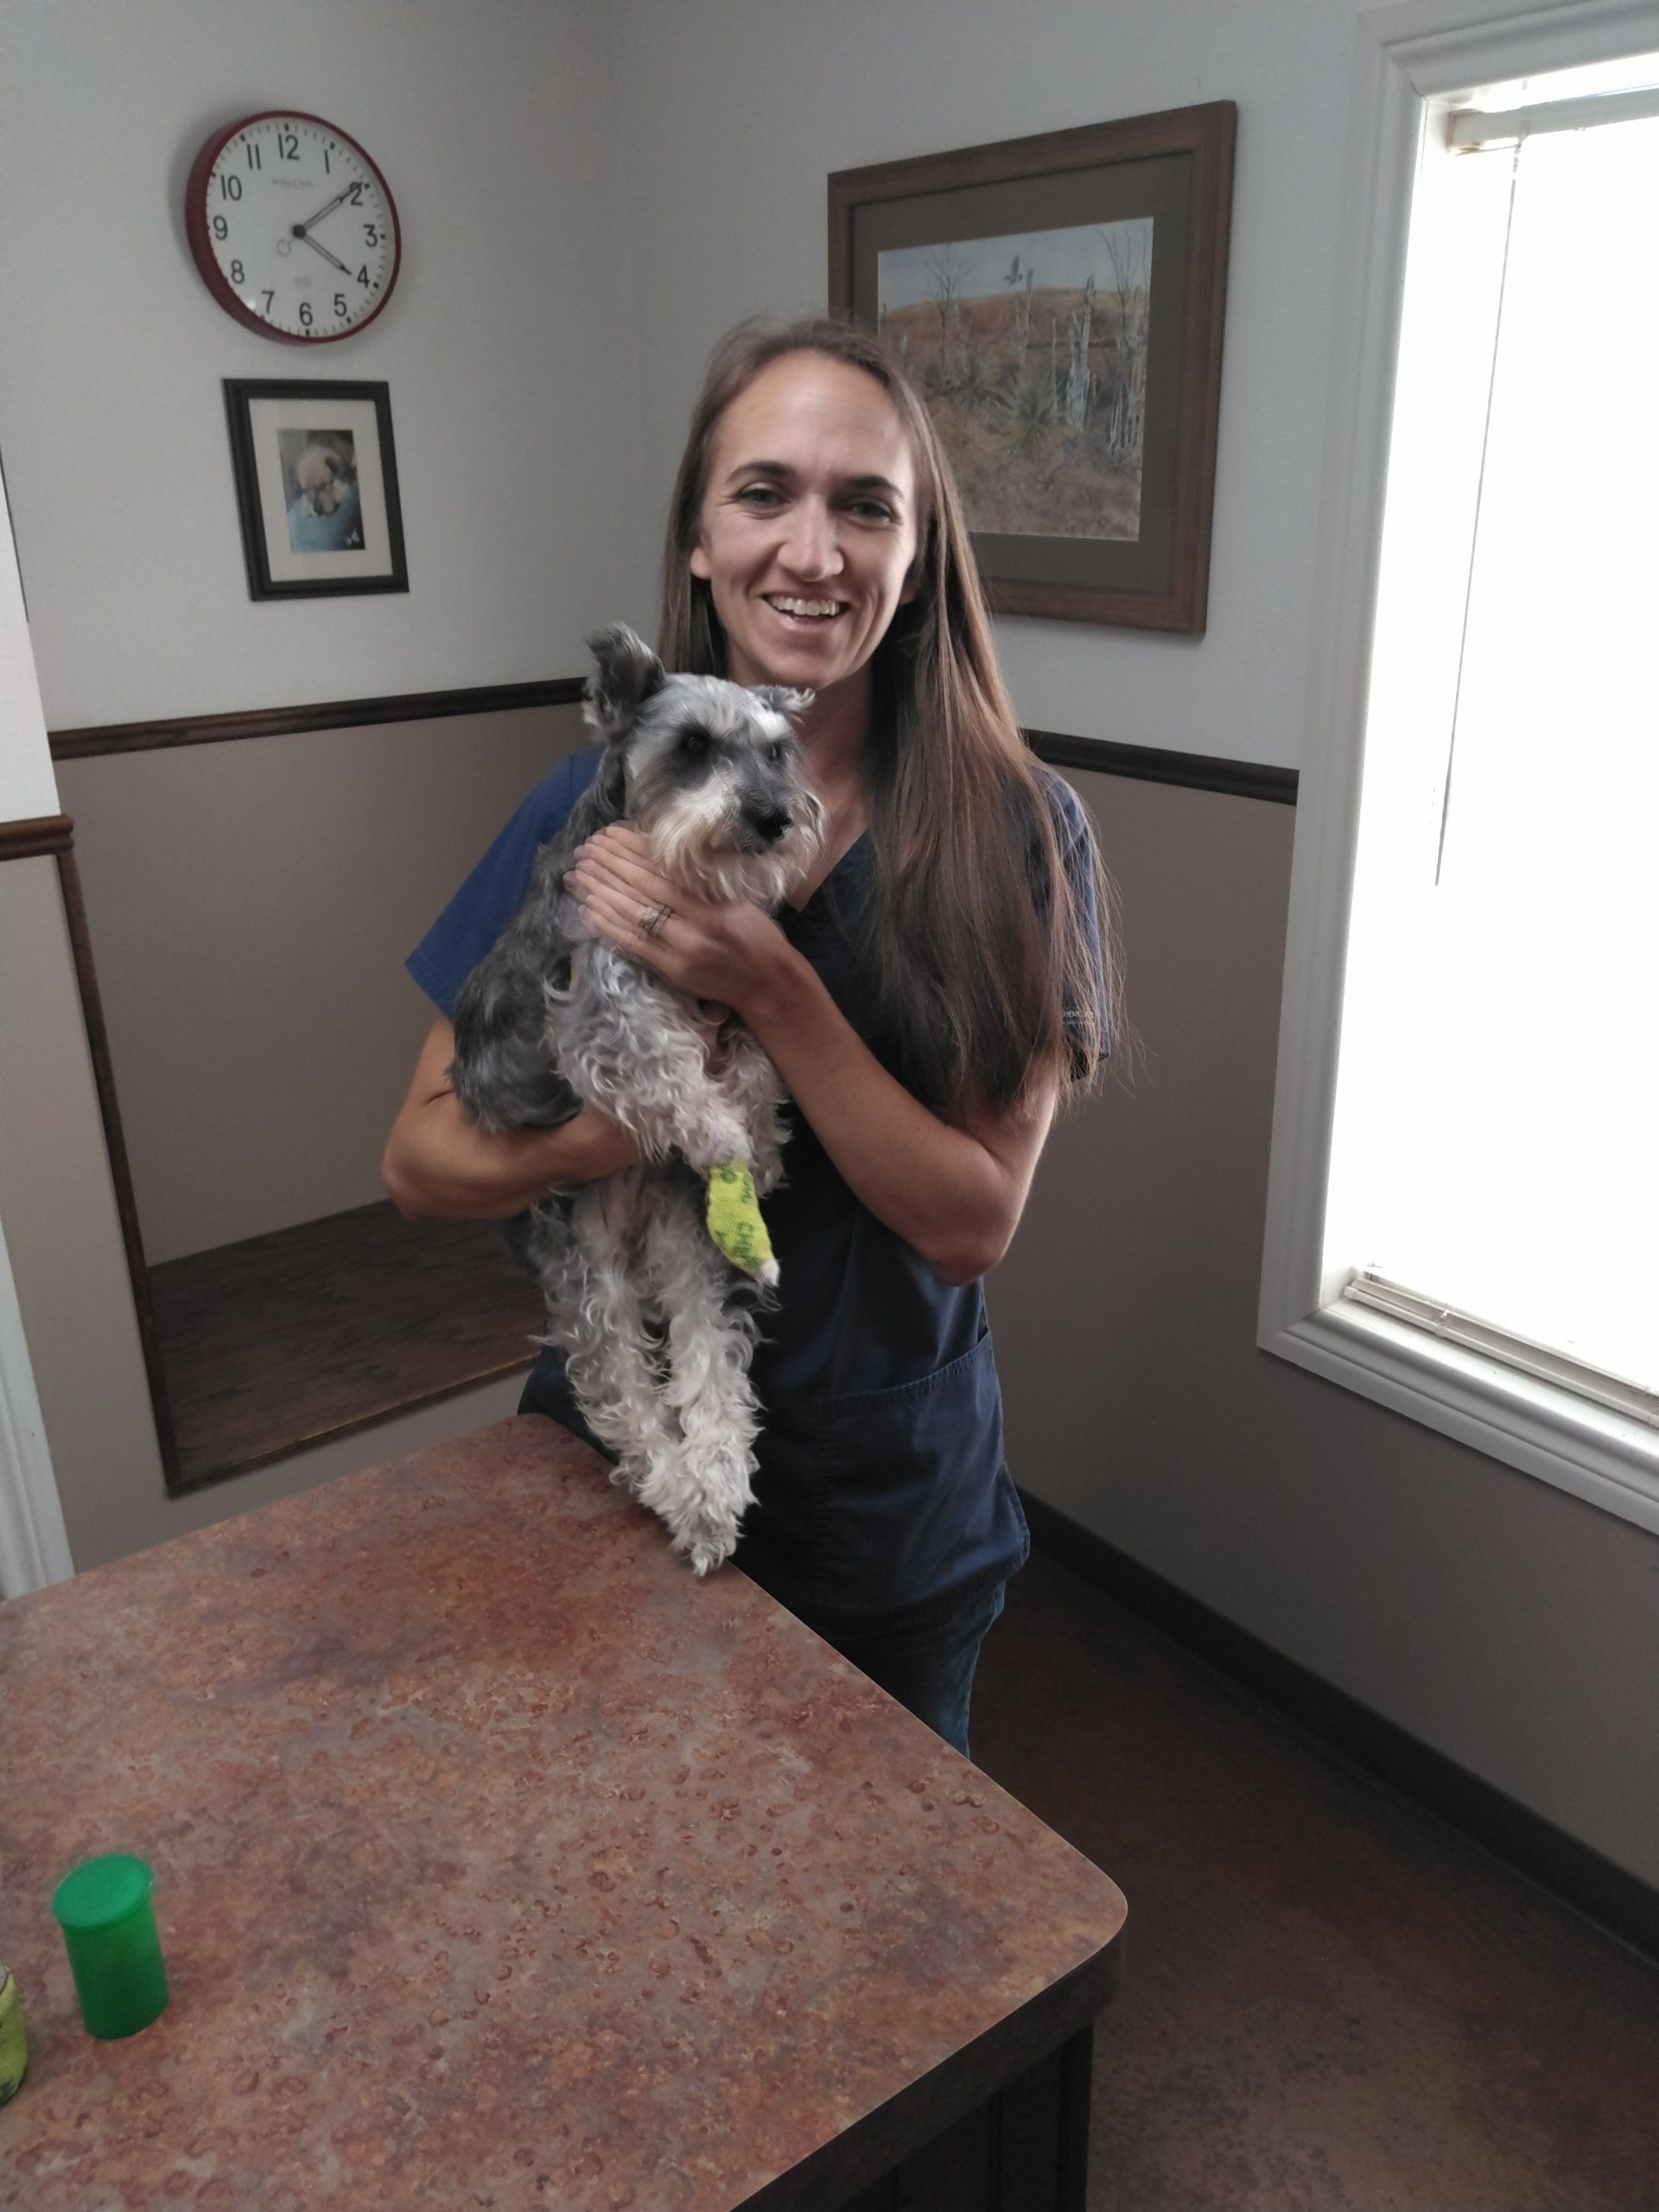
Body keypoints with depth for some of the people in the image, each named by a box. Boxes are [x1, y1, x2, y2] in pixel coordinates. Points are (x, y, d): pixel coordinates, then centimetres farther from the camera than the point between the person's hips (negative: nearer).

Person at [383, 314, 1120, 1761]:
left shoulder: (1014, 832, -14)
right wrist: (616, 1134, -26)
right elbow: (420, 1160, -7)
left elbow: (972, 1223, -18)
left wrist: (774, 990, -29)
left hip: (891, 1517, 0)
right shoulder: (598, 806, -9)